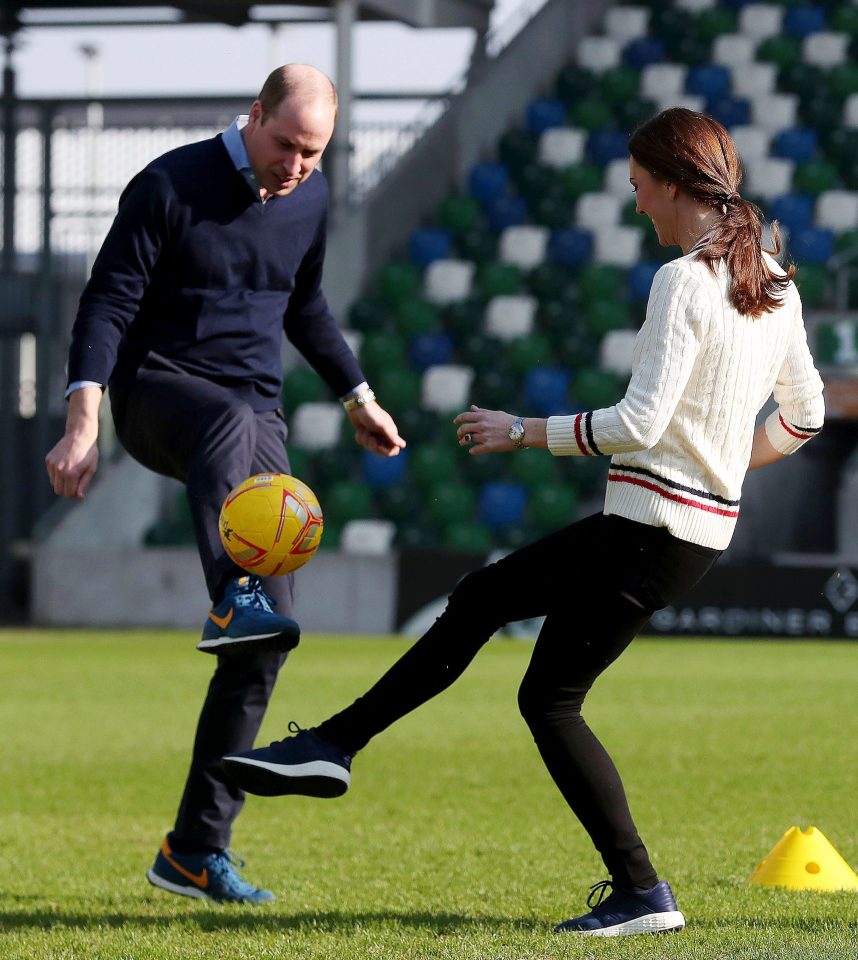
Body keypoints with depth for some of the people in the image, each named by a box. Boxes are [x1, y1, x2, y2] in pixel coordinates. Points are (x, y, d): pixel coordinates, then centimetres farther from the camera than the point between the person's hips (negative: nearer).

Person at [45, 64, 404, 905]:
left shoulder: (310, 199, 9)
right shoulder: (170, 187, -9)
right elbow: (108, 304, -13)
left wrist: (356, 398, 30)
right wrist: (83, 422, -25)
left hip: (256, 418, 5)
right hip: (157, 389, -5)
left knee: (264, 639, -6)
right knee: (230, 419, -44)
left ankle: (195, 850, 0)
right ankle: (233, 598, -69)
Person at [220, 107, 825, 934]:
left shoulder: (683, 282, -19)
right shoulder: (774, 284, 7)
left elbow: (641, 423, -24)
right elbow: (804, 415, 15)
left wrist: (525, 433, -13)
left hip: (651, 525, -9)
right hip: (704, 524, 9)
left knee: (550, 699, 4)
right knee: (481, 599, 17)